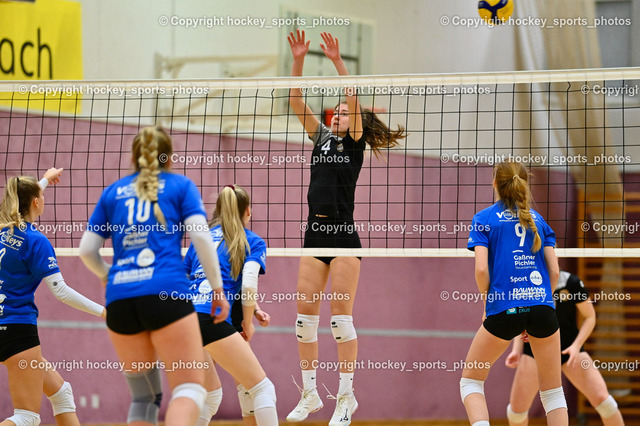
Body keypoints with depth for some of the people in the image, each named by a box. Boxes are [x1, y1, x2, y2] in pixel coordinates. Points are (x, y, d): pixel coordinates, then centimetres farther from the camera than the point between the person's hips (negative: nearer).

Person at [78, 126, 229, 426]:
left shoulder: (113, 192, 20)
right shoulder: (180, 185, 13)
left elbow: (86, 250, 18)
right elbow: (201, 235, -1)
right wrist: (217, 288, 4)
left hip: (120, 300, 3)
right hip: (166, 293, -3)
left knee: (144, 396, 13)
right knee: (189, 388, -7)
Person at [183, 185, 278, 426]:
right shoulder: (253, 242, 12)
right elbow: (249, 285, -4)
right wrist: (248, 322, 10)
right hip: (213, 320, -6)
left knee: (211, 392, 22)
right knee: (261, 388, 0)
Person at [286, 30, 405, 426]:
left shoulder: (355, 142, 2)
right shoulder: (322, 137, 15)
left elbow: (354, 100, -13)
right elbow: (297, 101, 9)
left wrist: (338, 62, -20)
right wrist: (299, 60, -1)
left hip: (344, 235, -6)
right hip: (315, 233, 6)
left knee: (341, 317, -8)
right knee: (305, 313, 3)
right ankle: (310, 394, 10)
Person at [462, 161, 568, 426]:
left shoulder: (484, 218, 6)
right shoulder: (538, 219, 16)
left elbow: (481, 268, -6)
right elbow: (554, 270, 8)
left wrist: (487, 303, 8)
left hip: (504, 311, -3)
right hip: (542, 306, 3)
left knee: (470, 380, 13)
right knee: (552, 391, 12)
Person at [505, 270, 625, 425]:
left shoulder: (571, 282, -13)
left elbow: (589, 317, -4)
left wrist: (576, 345, -17)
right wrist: (517, 350, -5)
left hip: (570, 349, -2)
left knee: (601, 398, -13)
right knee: (517, 407, -6)